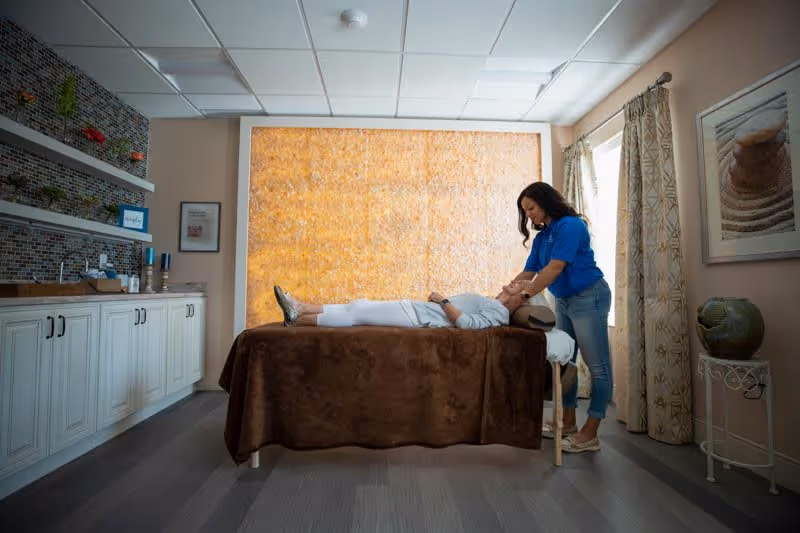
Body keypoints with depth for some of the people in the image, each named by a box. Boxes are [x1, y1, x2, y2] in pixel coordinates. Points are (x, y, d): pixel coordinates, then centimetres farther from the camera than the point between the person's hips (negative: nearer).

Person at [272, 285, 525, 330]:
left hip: (420, 317, -9)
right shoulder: (491, 305, 23)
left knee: (359, 314, -10)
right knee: (359, 305, 3)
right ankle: (300, 309, 5)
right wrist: (441, 301, 14)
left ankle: (298, 320, 0)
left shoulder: (499, 313, -7)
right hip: (418, 308, 9)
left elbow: (466, 323, -23)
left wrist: (443, 301, -14)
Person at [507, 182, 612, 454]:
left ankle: (590, 434, 4)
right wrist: (506, 292, -6)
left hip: (589, 298, -9)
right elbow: (529, 272, 6)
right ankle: (568, 423, 23)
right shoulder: (541, 237, 10)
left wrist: (525, 294, -25)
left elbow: (555, 268, -24)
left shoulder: (570, 225, -15)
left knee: (597, 365, -1)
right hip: (563, 300, 9)